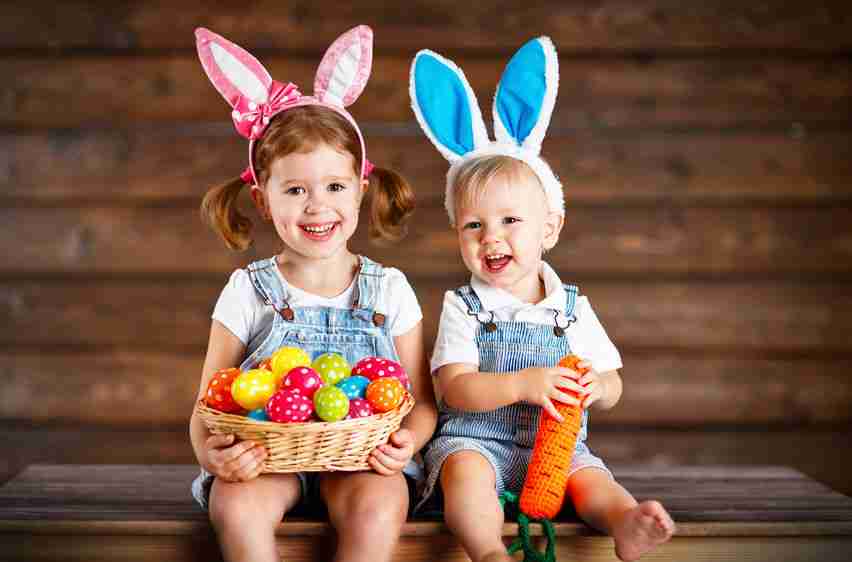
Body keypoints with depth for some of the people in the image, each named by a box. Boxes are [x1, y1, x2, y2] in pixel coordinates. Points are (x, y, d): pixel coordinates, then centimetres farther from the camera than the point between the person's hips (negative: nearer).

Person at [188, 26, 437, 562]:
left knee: (378, 509, -32)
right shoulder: (247, 292, 2)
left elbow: (421, 401, 5)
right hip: (265, 454, 0)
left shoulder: (389, 289, 3)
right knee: (236, 508, -31)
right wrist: (210, 451, -22)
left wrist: (408, 439, -18)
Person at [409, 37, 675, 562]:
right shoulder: (463, 307, 1)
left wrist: (597, 386, -16)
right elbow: (455, 389, -12)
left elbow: (612, 389, 10)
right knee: (465, 469, -32)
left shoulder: (574, 308, 7)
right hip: (476, 439, -2)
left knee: (589, 476, -25)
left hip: (557, 443, 3)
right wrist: (521, 385, -27)